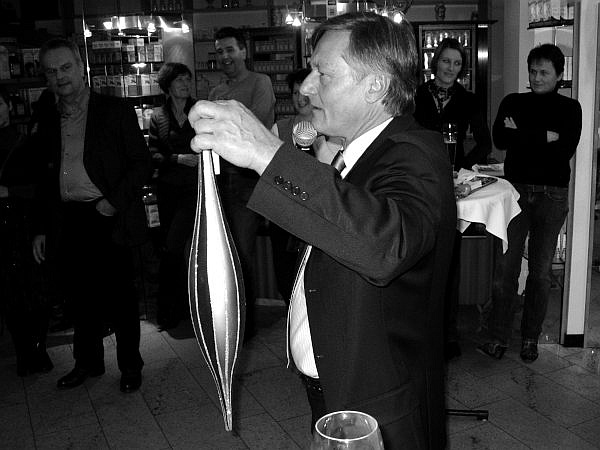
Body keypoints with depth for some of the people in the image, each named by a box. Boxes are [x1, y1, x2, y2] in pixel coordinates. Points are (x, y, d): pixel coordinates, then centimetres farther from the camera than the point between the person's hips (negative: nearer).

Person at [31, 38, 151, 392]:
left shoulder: (115, 111, -2)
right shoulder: (48, 118, 11)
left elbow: (142, 164, -4)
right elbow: (46, 177, 16)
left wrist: (114, 201, -15)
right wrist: (41, 228, 13)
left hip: (108, 217, -4)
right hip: (68, 223, 4)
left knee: (119, 296, 3)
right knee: (80, 296, 13)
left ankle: (130, 365, 20)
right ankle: (88, 361, 31)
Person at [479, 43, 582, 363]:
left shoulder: (569, 108, 7)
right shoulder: (513, 103, 10)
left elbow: (565, 151, -8)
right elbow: (499, 139, -7)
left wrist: (521, 135, -8)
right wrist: (544, 137, -10)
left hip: (552, 195, 0)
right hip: (515, 190, 1)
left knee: (540, 271, 5)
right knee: (505, 267, -2)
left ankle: (530, 338, 18)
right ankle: (499, 337, 7)